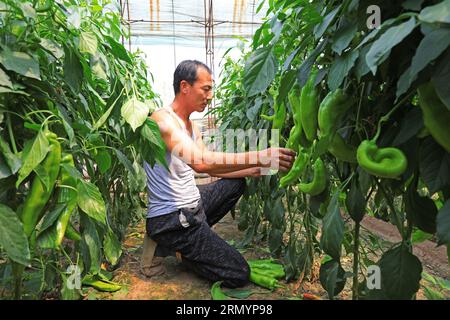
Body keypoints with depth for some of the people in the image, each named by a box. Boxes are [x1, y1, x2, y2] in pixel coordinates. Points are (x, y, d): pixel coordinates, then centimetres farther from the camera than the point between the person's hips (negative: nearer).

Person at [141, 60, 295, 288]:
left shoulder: (190, 126, 10)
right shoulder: (162, 119, -19)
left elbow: (210, 166, 10)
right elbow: (201, 161, -35)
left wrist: (253, 170, 0)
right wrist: (260, 157, -35)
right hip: (170, 219, -9)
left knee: (237, 182, 22)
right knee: (238, 275, -4)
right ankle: (168, 246, 6)